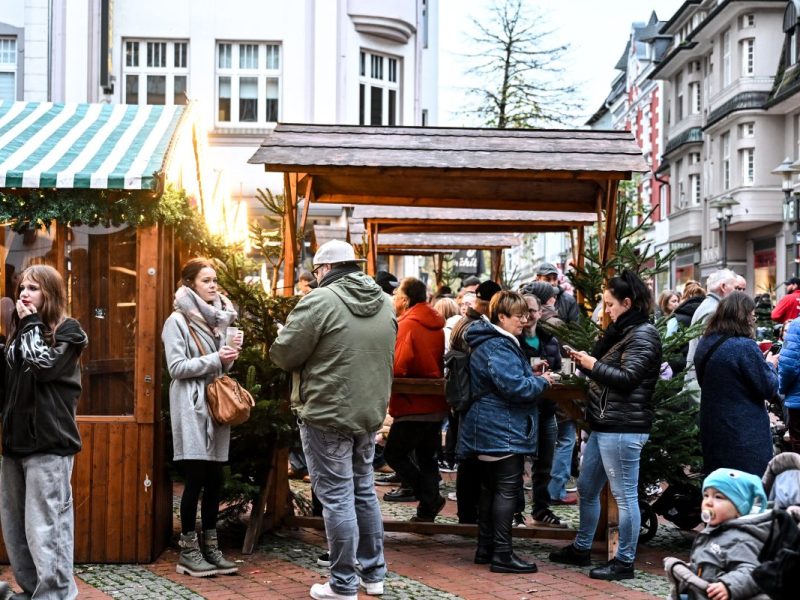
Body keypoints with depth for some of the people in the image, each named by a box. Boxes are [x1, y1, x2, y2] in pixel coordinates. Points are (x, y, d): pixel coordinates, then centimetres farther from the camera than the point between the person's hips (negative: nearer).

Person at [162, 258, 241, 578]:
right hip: (191, 407, -6)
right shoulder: (178, 320, -5)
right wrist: (215, 359, -15)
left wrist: (229, 357, 0)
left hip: (215, 404, 6)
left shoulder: (216, 318, 14)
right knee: (196, 478, -6)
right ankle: (188, 550, 3)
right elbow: (177, 367, -12)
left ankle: (210, 547, 14)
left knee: (215, 479, 6)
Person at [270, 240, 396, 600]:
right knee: (364, 491, 18)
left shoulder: (321, 300, -14)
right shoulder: (385, 303, 8)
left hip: (327, 414, -7)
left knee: (337, 497, -1)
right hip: (369, 412, 7)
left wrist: (313, 355, 9)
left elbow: (284, 354, -12)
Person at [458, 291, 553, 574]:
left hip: (491, 430, 11)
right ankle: (502, 555, -7)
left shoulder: (498, 343, 17)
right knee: (508, 488, -8)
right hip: (503, 430, -11)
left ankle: (486, 549, 21)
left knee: (490, 488, 14)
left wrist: (531, 374, 12)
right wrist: (541, 381, -9)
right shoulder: (497, 348, -18)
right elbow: (514, 387, -24)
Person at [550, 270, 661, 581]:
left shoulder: (643, 334, -11)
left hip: (624, 427, -11)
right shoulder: (621, 331, 18)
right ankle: (581, 549, 32)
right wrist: (584, 361, 3)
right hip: (603, 424, 11)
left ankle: (625, 562, 5)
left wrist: (593, 365, -11)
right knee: (586, 489, 18)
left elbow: (627, 378, -20)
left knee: (625, 495, -3)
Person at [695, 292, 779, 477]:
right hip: (746, 438, -7)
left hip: (713, 432, 7)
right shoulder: (745, 346, -19)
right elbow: (768, 388, -14)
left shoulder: (705, 344, 4)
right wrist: (770, 365, 6)